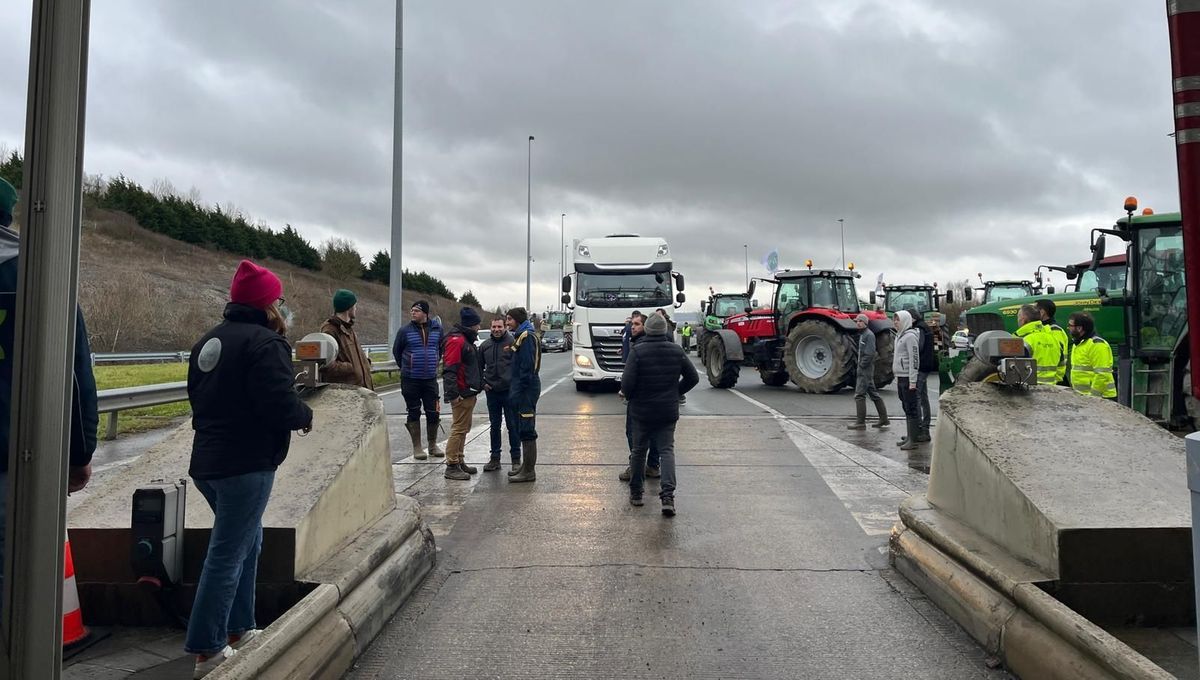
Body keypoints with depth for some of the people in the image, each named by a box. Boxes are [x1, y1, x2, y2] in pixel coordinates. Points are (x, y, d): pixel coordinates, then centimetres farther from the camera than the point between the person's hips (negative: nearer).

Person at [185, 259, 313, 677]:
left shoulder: (209, 340, 12)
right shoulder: (264, 343, -17)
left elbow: (199, 394, 18)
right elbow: (281, 406, -23)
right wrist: (305, 415, -3)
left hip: (208, 461, 9)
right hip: (247, 465, -9)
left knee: (247, 543, 21)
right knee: (228, 555, -1)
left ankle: (239, 630, 30)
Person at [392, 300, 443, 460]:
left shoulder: (437, 329, 2)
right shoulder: (405, 331, -4)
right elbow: (396, 351, 9)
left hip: (430, 379, 2)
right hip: (410, 380, -1)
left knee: (433, 413, 3)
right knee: (414, 413, 6)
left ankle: (433, 445, 20)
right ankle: (417, 447, 16)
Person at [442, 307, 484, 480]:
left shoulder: (466, 340, 19)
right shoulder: (456, 340, -15)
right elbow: (449, 369, -22)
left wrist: (479, 385, 23)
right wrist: (452, 394, -26)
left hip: (469, 393, 10)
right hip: (461, 394, -10)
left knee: (463, 429, 16)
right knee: (459, 429, -7)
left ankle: (459, 461, 24)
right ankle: (451, 466, -3)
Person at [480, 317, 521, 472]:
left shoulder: (513, 342, -7)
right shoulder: (485, 345, 8)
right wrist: (482, 382, 7)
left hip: (510, 391, -4)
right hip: (491, 392, 4)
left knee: (513, 426, 2)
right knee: (494, 427, 12)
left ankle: (516, 459, 11)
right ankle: (495, 458, 21)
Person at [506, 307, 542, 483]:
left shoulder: (526, 337, -15)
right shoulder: (522, 336, 18)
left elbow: (527, 367, -21)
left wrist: (519, 391, -20)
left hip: (526, 389, -11)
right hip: (525, 388, 11)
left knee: (527, 430, -6)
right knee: (523, 429, 16)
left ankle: (529, 471, -1)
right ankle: (526, 466, 25)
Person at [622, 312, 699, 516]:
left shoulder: (638, 351, -12)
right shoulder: (677, 351, -1)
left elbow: (627, 382, -18)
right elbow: (693, 378, 5)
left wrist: (629, 396, 4)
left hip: (642, 410, -2)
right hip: (668, 411, 2)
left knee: (639, 451, 13)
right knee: (667, 450, 4)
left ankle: (636, 493, 24)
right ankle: (668, 494, -13)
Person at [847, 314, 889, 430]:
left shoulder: (868, 335, -13)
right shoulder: (862, 334, 17)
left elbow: (870, 353, -20)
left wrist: (861, 365, -18)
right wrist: (860, 365, 11)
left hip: (865, 369, -10)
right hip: (864, 369, 10)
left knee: (859, 395, -9)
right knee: (873, 393, 14)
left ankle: (860, 422, -7)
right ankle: (883, 419, 21)